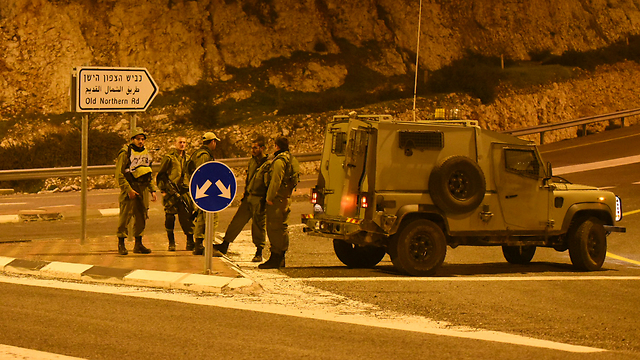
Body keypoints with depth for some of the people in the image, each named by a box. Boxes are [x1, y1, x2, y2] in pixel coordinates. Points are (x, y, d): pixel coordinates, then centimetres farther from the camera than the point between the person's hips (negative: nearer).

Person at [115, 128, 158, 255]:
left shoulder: (146, 154, 15)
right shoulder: (125, 153, -8)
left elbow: (149, 174, 25)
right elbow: (119, 174, -12)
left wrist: (153, 190, 15)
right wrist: (129, 190, -17)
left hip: (143, 189, 6)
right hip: (129, 188, -6)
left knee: (141, 217, 8)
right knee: (125, 215, -9)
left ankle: (138, 245, 16)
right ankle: (121, 245, -4)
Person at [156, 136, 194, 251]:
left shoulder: (187, 158, 16)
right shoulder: (169, 157, 0)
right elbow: (160, 175, 1)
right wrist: (163, 189, -6)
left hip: (185, 192, 4)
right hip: (171, 192, -3)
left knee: (187, 217, -2)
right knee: (170, 217, -1)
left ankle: (190, 242, 5)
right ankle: (171, 243, 8)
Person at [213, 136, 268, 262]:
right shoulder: (252, 161, 12)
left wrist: (265, 200, -17)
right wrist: (245, 194, 19)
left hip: (259, 199, -7)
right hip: (248, 197, 7)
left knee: (258, 225, 0)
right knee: (237, 221, 8)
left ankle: (259, 253, 10)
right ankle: (225, 245, 15)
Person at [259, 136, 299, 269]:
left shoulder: (279, 161, -14)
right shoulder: (291, 159, 16)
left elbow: (276, 181, -20)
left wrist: (270, 197, -18)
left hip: (277, 198, -10)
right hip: (287, 198, 10)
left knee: (273, 228, -8)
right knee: (282, 227, 14)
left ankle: (275, 259, -9)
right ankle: (281, 258, 18)